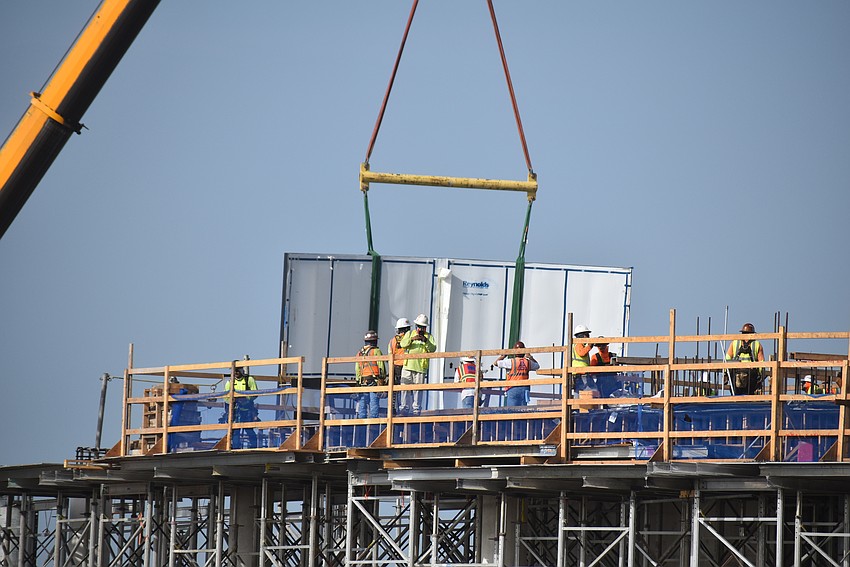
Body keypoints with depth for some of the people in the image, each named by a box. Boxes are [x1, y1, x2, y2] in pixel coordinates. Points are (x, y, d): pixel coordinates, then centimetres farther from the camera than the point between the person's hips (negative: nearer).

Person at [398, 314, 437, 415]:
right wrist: (411, 339, -20)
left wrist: (426, 341, -20)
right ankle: (403, 409, 2)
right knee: (405, 388, -2)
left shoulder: (429, 337, 10)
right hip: (408, 365, 1)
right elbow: (402, 344, -3)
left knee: (418, 390, -2)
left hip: (421, 367, -1)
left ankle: (416, 410, 2)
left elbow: (433, 349, -4)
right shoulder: (409, 334, 13)